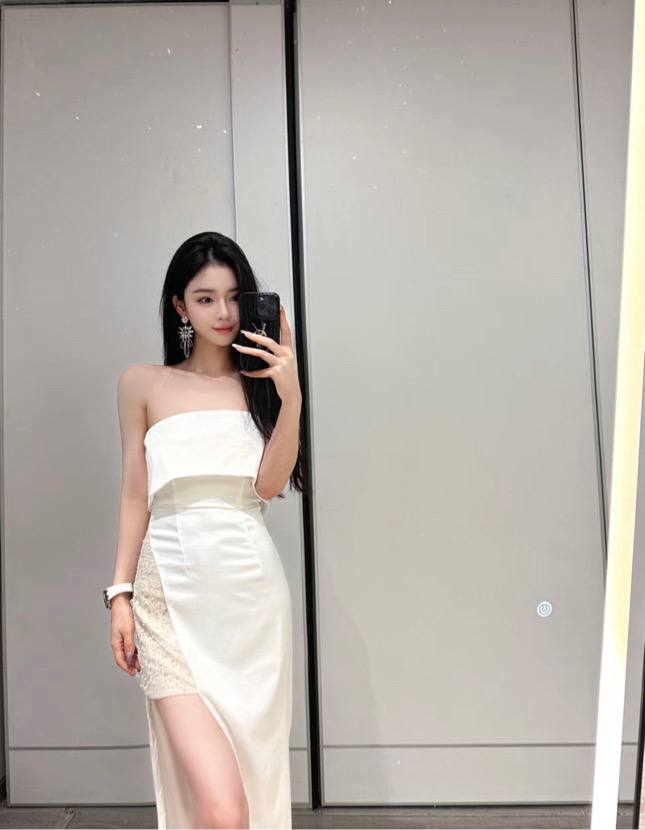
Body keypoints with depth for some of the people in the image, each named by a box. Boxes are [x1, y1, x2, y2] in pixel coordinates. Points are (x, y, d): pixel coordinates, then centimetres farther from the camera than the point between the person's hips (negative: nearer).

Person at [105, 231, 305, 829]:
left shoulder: (262, 380, 9)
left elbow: (268, 484, -3)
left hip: (252, 591, 2)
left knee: (253, 774, 11)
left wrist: (290, 398, -12)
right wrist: (120, 595, 3)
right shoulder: (143, 384, 6)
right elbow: (135, 496, 7)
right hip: (173, 593, -2)